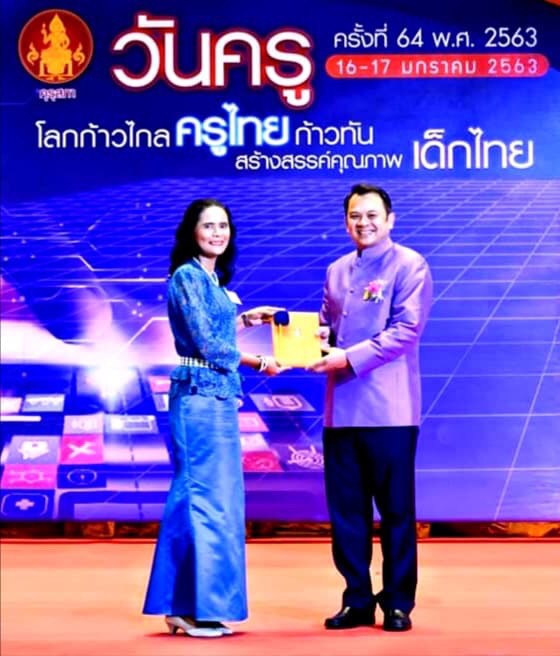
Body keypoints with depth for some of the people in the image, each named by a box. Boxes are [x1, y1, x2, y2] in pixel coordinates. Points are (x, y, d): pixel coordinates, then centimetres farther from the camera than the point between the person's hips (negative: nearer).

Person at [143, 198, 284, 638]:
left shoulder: (213, 278, 16)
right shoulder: (187, 277, -10)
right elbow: (206, 343, -15)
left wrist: (247, 319, 19)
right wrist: (258, 363, -6)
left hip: (217, 397, 9)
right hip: (200, 397, -9)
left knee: (197, 497, 11)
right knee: (207, 498, -5)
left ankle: (184, 607, 18)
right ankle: (199, 608, 2)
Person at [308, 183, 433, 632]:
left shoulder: (409, 266, -3)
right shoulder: (337, 271, 16)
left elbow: (406, 331, -13)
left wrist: (350, 358, -19)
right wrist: (318, 343, -3)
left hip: (389, 409, -6)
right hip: (341, 407, 6)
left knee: (396, 509, 3)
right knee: (346, 509, 9)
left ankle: (398, 603, 14)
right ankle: (357, 600, 20)